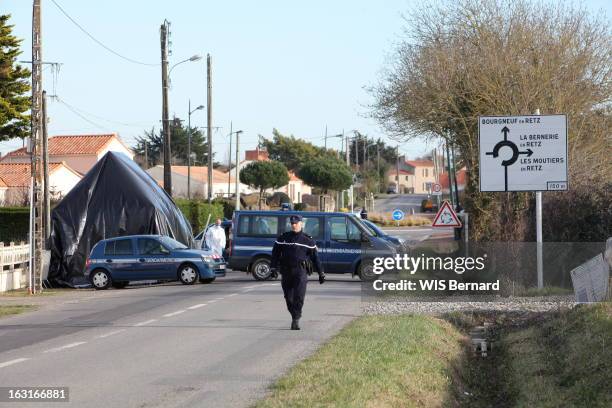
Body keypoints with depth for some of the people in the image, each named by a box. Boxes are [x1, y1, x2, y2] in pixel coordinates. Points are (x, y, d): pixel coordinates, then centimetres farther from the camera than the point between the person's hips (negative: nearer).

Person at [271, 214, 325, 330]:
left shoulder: (307, 240, 5)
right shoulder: (283, 238, 11)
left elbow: (315, 257, 9)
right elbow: (275, 253, 13)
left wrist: (321, 273, 8)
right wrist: (273, 267, 1)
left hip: (300, 271, -3)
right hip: (286, 272, 3)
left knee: (299, 296, -14)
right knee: (288, 297, 5)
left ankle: (296, 320, -12)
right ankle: (295, 317, 21)